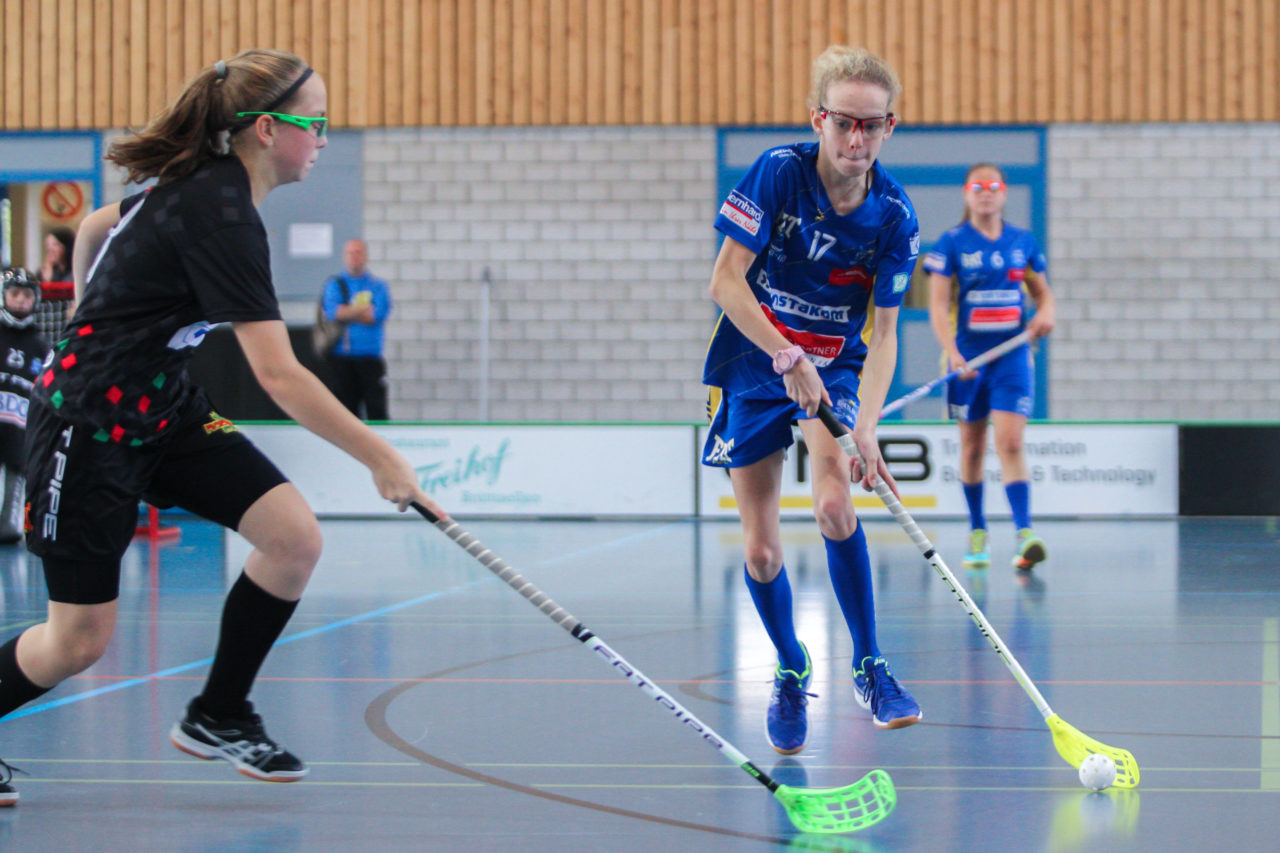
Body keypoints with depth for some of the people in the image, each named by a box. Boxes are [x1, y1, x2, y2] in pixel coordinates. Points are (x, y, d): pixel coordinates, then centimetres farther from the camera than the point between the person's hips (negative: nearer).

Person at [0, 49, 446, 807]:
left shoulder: (195, 187, 3)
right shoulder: (221, 217, -26)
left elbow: (94, 228, 21)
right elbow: (279, 377, -29)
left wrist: (93, 331, 32)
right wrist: (381, 459, -25)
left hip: (163, 409, 9)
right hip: (89, 424, -9)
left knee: (295, 537, -7)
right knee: (80, 640, -3)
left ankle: (217, 717, 9)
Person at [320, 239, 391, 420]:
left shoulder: (378, 286, 8)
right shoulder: (335, 284, 10)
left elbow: (379, 315, -7)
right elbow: (333, 311, -8)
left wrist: (347, 313, -5)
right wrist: (364, 309, -6)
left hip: (370, 357, -1)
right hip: (341, 357, 1)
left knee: (376, 407, -8)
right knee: (347, 405, 2)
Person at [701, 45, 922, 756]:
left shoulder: (894, 216, -12)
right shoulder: (779, 173, -17)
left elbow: (883, 333, -12)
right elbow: (726, 282, -18)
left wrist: (867, 427, -24)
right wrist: (787, 357, -26)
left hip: (836, 368, 0)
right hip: (754, 364, 0)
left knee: (833, 503, -27)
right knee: (761, 548, 0)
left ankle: (869, 666, -12)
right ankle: (792, 672, 26)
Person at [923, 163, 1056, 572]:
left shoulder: (1023, 242, 7)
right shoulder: (951, 243, -1)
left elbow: (1043, 292, 17)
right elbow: (938, 304, -6)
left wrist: (1045, 313, -6)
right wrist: (951, 352, -19)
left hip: (1012, 356, 0)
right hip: (968, 355, 0)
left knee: (1010, 443, -12)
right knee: (972, 445, 8)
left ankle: (1024, 536, -20)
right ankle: (977, 532, 22)